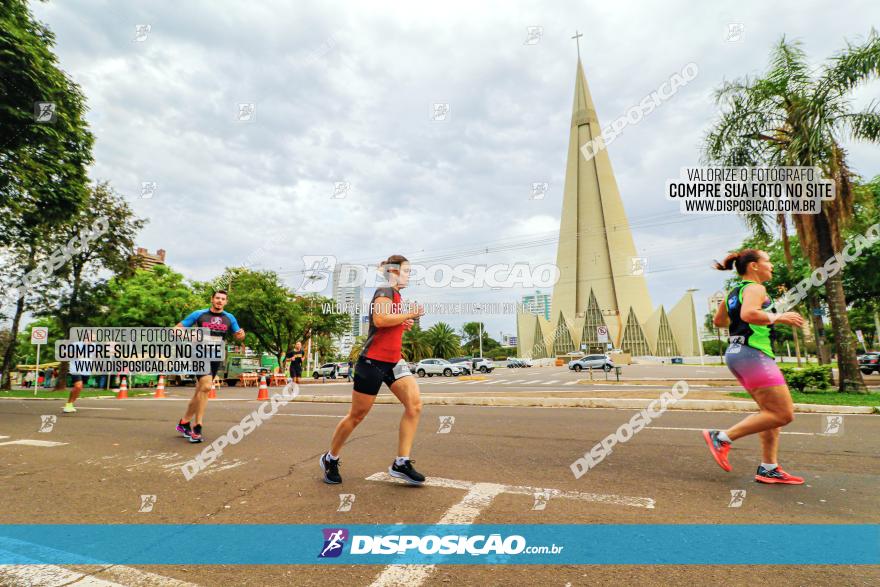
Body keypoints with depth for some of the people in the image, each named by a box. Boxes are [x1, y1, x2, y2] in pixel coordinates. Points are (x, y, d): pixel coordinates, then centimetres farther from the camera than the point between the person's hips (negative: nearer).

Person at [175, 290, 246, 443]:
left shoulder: (229, 318, 8)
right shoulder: (199, 314, 0)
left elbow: (237, 336, 18)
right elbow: (177, 329, 2)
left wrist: (241, 335, -7)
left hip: (216, 358, 4)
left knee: (200, 390, 12)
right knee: (206, 386, -20)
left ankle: (184, 423, 30)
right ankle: (197, 427, -9)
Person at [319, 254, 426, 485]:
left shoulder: (396, 295, 17)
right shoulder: (384, 291, -10)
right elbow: (379, 319, -28)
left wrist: (403, 324, 12)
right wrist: (409, 314, -18)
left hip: (393, 362, 8)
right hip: (373, 362, -8)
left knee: (415, 403, -11)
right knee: (357, 415, 4)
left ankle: (401, 463, -4)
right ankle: (330, 459, 27)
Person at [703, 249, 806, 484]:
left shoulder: (734, 292, 19)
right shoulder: (755, 288, -9)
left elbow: (718, 320, 27)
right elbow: (749, 314, -28)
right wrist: (779, 317, -16)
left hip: (736, 353, 10)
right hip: (753, 354, -10)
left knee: (772, 412, 14)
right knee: (783, 415, -7)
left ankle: (769, 468, 15)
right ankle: (722, 437, -8)